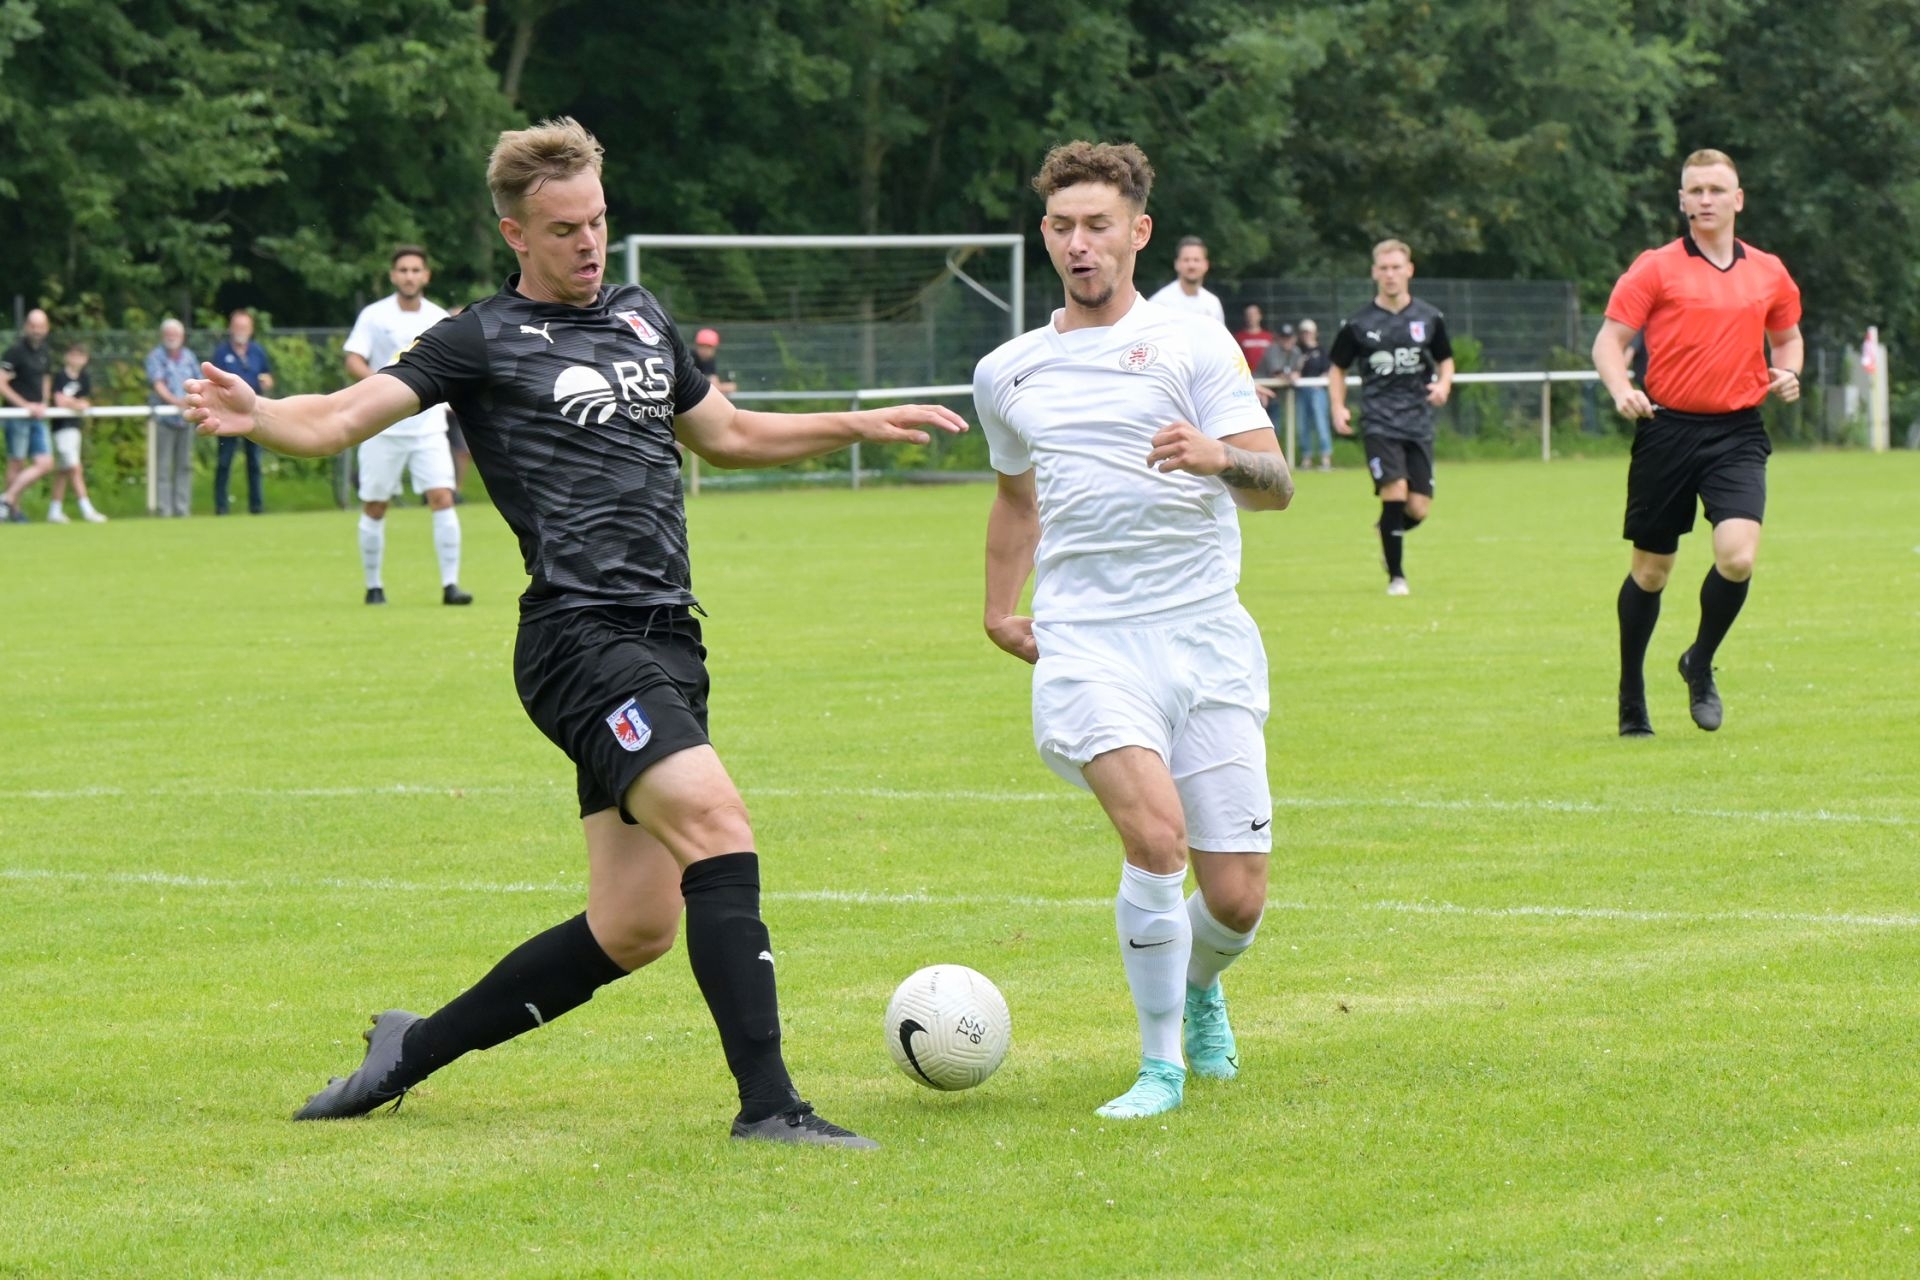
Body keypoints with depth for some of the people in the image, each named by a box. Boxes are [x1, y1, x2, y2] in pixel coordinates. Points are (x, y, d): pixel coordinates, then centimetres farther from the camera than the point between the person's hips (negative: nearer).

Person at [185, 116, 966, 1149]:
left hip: (665, 641, 8)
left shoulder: (644, 320, 19)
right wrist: (257, 417, -30)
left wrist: (861, 426, 29)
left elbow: (726, 435, 35)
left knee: (633, 926, 6)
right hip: (582, 635, -8)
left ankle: (413, 1050, 21)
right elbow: (343, 418, -10)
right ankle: (767, 1104, -24)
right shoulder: (485, 341, -1)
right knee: (717, 826, -25)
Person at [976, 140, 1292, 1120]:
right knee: (1155, 835, -26)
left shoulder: (1193, 346, 4)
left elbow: (1274, 482, -6)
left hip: (1205, 633, -1)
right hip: (1085, 640, 1)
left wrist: (1219, 458, -26)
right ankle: (1160, 1064, -11)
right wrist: (998, 607, 29)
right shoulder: (1006, 374, 15)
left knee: (1236, 899, -2)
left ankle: (1197, 987, 34)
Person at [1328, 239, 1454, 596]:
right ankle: (1396, 577, -5)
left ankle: (1390, 533, 33)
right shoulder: (1358, 324, 0)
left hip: (1419, 423, 2)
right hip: (1379, 423, -2)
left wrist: (1443, 384, -4)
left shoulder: (1429, 318, 5)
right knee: (1395, 491, -19)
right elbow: (1337, 368, 10)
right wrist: (1338, 408, -4)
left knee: (1418, 508, -3)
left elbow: (1446, 360, 18)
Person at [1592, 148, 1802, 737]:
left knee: (1738, 556, -19)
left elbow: (1788, 336, 25)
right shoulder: (1655, 269, -1)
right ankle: (1631, 701, 23)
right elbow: (1610, 339, -3)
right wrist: (1621, 389, -22)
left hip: (1738, 432, 2)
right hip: (1667, 429, -1)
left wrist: (1787, 373, 3)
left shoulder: (1769, 273, 9)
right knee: (1650, 569, 6)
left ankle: (1700, 666, 8)